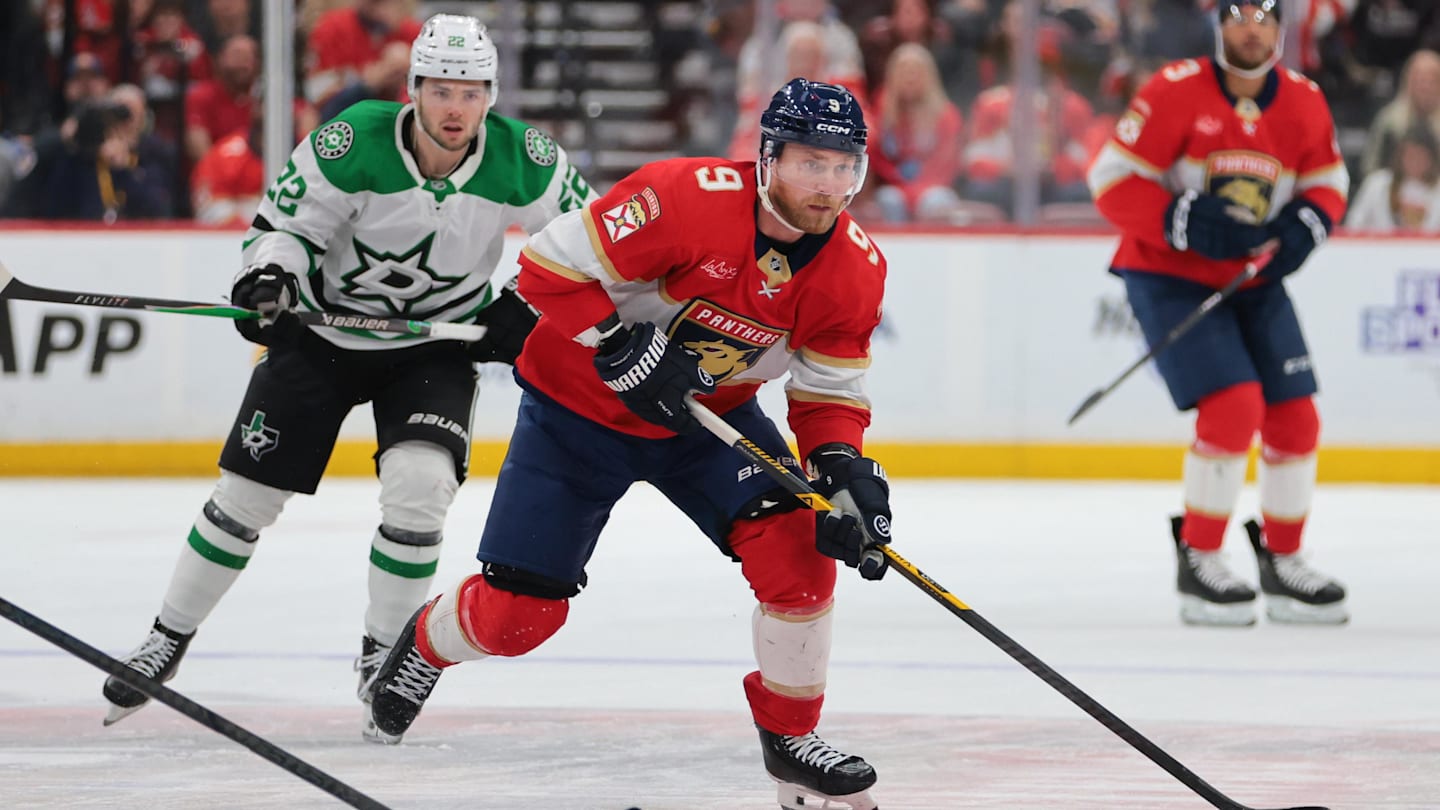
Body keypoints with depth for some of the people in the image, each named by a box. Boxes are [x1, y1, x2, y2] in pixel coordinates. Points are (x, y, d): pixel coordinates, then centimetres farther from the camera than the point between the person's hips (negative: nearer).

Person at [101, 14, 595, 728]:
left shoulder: (521, 162, -19)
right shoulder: (353, 143, -25)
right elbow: (287, 218, -12)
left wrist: (525, 306, -10)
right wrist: (270, 273, -31)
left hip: (435, 346, 0)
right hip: (324, 335, 0)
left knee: (419, 487, -22)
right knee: (246, 495, 1)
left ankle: (382, 655, -2)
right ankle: (168, 640, 20)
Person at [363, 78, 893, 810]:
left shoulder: (855, 268, -14)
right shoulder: (690, 197, -30)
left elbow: (830, 392, -5)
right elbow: (549, 264, -25)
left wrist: (845, 469, -24)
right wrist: (622, 351, -33)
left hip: (710, 416, 4)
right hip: (579, 408, -4)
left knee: (797, 549, -19)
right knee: (518, 609, -3)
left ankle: (791, 741, 0)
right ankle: (425, 645, 34)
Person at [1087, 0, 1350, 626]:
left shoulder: (1304, 103, 0)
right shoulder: (1177, 92, -16)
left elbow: (1326, 178, 14)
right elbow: (1112, 177, -16)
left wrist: (1308, 224, -8)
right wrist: (1185, 222, -27)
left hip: (1254, 282, 6)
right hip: (1168, 274, -6)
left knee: (1294, 417, 4)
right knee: (1234, 405, -21)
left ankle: (1282, 564, 23)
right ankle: (1197, 564, -9)